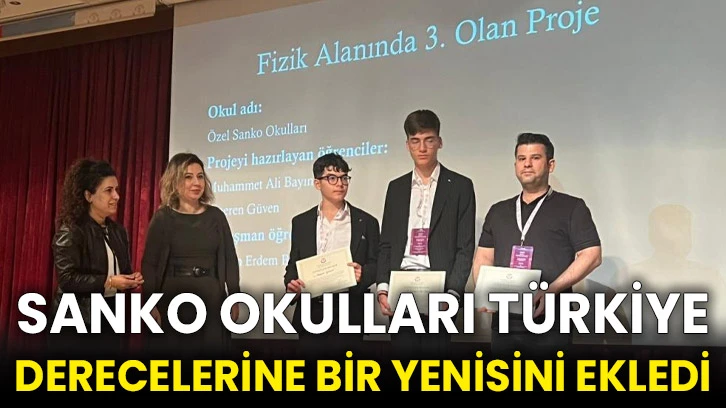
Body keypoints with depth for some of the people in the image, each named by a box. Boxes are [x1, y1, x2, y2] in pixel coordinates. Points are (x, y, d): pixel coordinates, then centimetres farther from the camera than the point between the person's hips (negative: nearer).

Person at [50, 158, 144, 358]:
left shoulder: (118, 230, 12)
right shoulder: (70, 231, -10)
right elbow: (67, 278, -18)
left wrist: (131, 279, -3)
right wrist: (107, 282, -23)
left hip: (110, 319, 7)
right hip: (75, 323, -7)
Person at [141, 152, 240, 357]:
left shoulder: (215, 216, 6)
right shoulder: (163, 218, 0)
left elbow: (229, 259, 8)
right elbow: (149, 264, -3)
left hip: (211, 297, 2)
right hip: (173, 298, -2)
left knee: (211, 353, 4)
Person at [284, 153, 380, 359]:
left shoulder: (366, 222, 7)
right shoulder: (301, 222, 12)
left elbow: (377, 265, 5)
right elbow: (293, 263, 14)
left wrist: (362, 274, -17)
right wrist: (291, 282, -8)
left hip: (350, 313, -2)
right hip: (311, 312, 2)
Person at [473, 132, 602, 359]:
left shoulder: (572, 207, 4)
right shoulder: (498, 212, 18)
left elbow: (591, 256, -3)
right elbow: (484, 258, 17)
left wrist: (550, 291, -15)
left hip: (550, 325, -4)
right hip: (503, 323, 4)